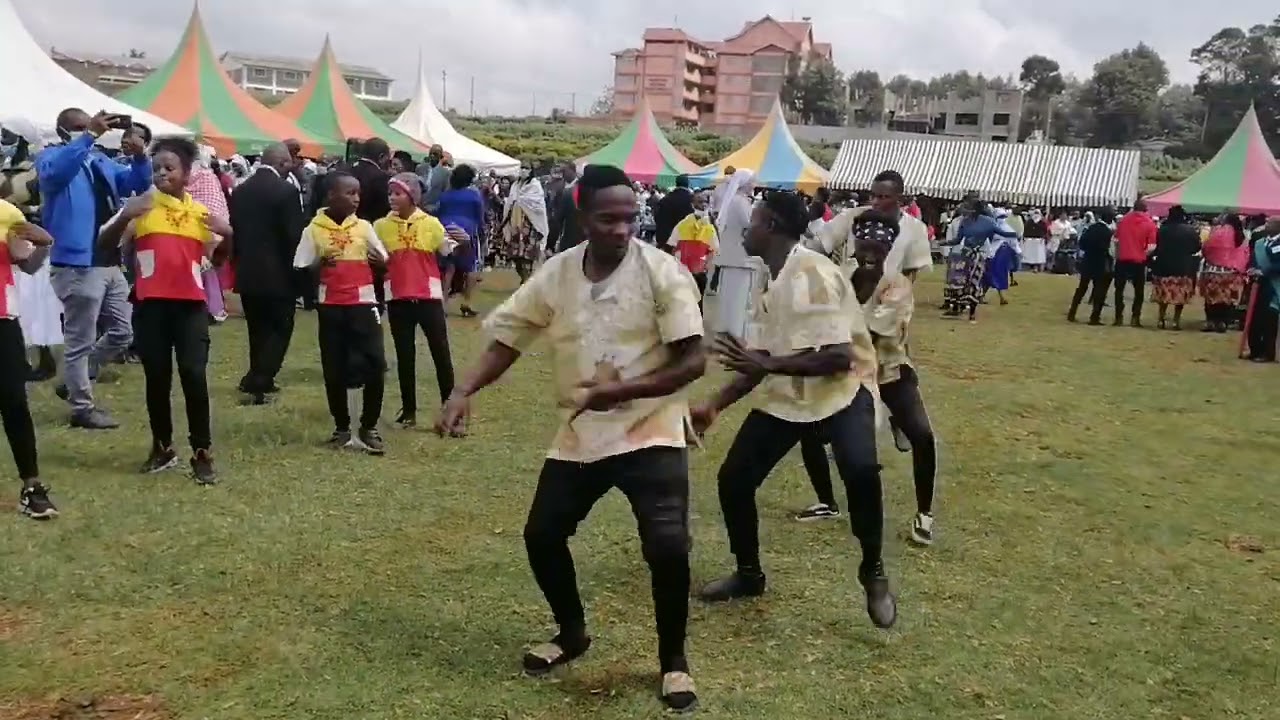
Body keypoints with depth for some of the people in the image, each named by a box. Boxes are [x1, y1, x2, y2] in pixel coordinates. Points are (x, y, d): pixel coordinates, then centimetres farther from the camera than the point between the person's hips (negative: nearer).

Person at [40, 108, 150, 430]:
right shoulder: (51, 157, -4)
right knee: (81, 341, 1)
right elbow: (54, 173, -27)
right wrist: (89, 136, -34)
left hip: (110, 263, 8)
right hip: (77, 265, -8)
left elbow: (138, 184, 11)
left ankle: (75, 380, 32)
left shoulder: (101, 161, 15)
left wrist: (139, 156, -10)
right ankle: (82, 408, 13)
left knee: (122, 333, 17)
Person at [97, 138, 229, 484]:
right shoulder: (140, 206, 3)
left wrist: (228, 234, -5)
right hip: (151, 303, 0)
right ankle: (162, 447, 22)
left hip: (190, 303, 0)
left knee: (194, 375, -8)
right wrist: (123, 216, -22)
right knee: (157, 377, 6)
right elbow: (104, 244, -4)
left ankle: (202, 452, 0)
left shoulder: (201, 213, 10)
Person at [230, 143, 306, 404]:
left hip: (247, 273, 6)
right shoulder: (286, 190, -13)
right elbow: (294, 235, -15)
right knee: (279, 329, 4)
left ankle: (260, 381, 24)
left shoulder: (239, 190, 6)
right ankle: (256, 381, -5)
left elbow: (233, 231, 10)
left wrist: (238, 263, 18)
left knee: (258, 331, 16)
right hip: (278, 274, -6)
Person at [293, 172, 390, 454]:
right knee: (334, 369, 4)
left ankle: (369, 427, 8)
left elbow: (384, 264, 8)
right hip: (330, 307, -1)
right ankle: (342, 428, 20)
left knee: (375, 365, -8)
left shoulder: (364, 226, 6)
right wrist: (319, 263, -18)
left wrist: (379, 260, -14)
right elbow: (300, 270, 1)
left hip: (363, 303, 1)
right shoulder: (314, 230, 1)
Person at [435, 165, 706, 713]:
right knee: (541, 535, 9)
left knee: (667, 547, -16)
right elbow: (507, 340, 5)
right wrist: (464, 392, -11)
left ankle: (673, 661, 10)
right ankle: (572, 633, 36)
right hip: (579, 434, 5)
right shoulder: (555, 275, -2)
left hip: (650, 432, -4)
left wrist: (621, 391, -24)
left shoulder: (662, 272, -14)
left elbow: (693, 361, -15)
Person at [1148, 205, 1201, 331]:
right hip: (1184, 267, -1)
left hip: (1164, 266, 1)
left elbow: (1156, 247, -2)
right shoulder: (1190, 230, -4)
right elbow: (1197, 247, 1)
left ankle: (1162, 319, 9)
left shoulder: (1162, 229, -4)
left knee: (1163, 293, 11)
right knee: (1180, 295, 7)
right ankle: (1176, 320, 5)